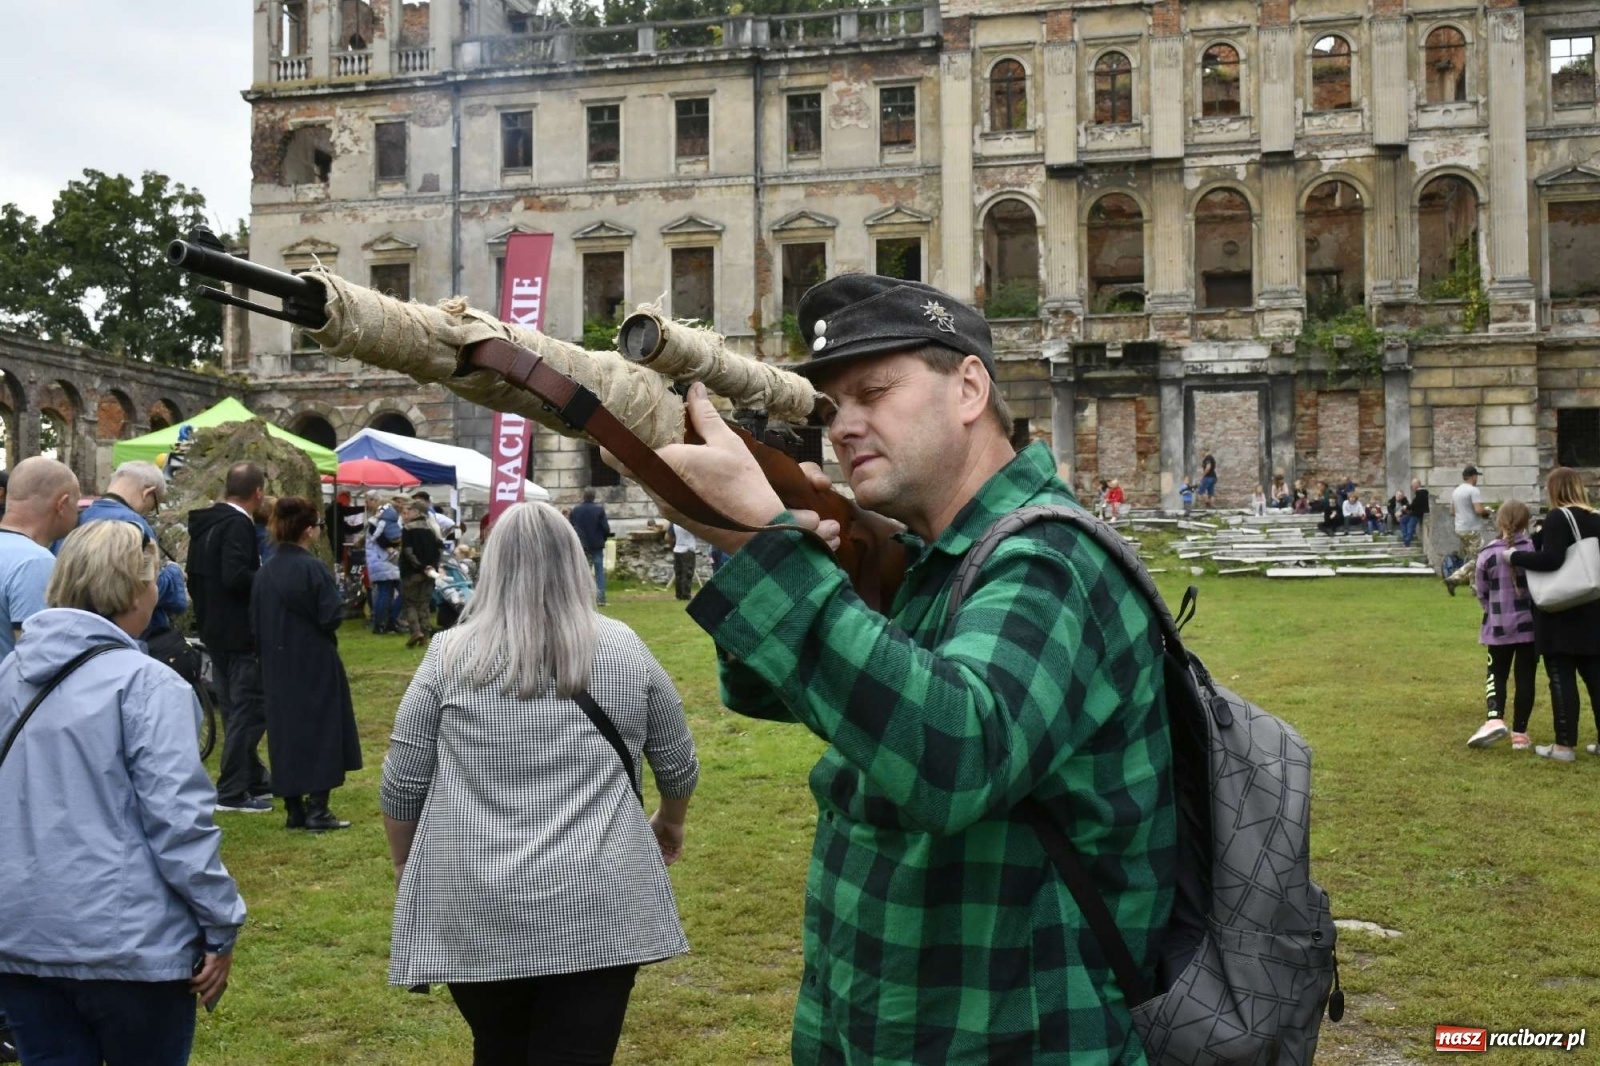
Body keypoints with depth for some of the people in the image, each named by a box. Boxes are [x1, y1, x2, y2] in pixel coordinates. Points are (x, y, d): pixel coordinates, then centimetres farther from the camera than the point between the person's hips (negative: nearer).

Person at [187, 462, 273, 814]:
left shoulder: (206, 522, 10)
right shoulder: (239, 525, -18)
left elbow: (196, 576, 16)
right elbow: (235, 576, -29)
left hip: (214, 629, 10)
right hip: (240, 633, -10)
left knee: (236, 708, 17)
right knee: (248, 709, -3)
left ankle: (254, 778, 28)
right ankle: (232, 792, 0)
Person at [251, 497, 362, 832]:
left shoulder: (266, 570, 3)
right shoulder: (312, 568, -17)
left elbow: (255, 621, 7)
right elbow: (332, 616, -17)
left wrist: (272, 648, 17)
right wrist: (337, 600, 3)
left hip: (278, 666, 6)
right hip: (315, 665, -6)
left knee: (286, 730, 12)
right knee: (320, 730, 2)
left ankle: (294, 810, 16)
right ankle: (317, 810, 0)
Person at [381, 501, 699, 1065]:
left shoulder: (449, 655, -1)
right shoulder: (625, 649, 3)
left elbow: (402, 785, 2)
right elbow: (679, 766, 12)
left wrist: (407, 869, 18)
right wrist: (670, 823, 31)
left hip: (473, 911, 1)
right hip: (599, 908, 0)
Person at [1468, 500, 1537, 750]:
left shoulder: (1488, 553, -8)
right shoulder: (1534, 548, -7)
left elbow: (1482, 592, 1)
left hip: (1499, 625, -1)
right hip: (1530, 623, 1)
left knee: (1497, 674, 11)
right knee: (1525, 677, 8)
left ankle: (1495, 719, -12)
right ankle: (1520, 733, 8)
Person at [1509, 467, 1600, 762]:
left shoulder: (1558, 518, -14)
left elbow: (1551, 559, -25)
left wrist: (1515, 556, -13)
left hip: (1560, 613, -7)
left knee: (1562, 679, -2)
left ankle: (1565, 745, 1)